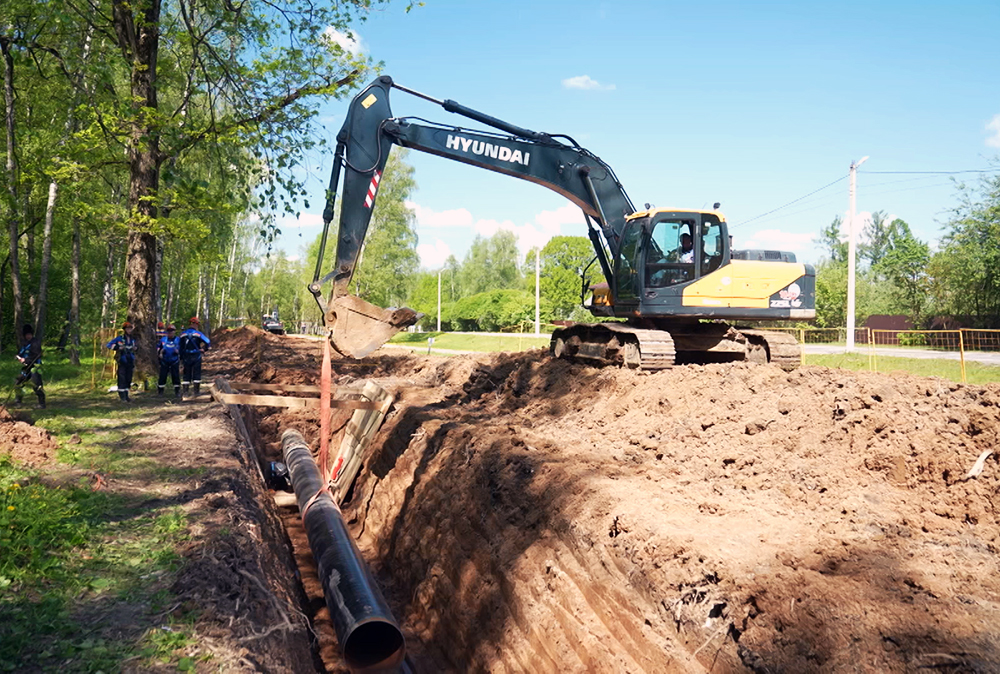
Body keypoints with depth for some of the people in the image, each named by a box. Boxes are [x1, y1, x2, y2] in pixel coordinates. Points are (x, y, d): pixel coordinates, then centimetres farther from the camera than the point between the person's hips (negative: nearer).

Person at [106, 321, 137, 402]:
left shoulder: (133, 340, 12)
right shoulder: (119, 339, -5)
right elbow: (108, 345, -9)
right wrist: (118, 347, -20)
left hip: (130, 363, 5)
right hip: (122, 363, -5)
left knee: (128, 380, 7)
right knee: (122, 380, -7)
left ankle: (126, 396, 14)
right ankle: (122, 397, -4)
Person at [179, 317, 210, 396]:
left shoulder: (183, 334, 3)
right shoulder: (198, 334, -7)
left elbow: (181, 347, 6)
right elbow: (208, 342, -13)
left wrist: (181, 358, 13)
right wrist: (204, 349, 4)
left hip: (186, 357, 3)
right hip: (196, 356, -3)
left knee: (186, 374, 10)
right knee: (196, 374, 4)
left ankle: (185, 391, 7)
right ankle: (196, 391, 3)